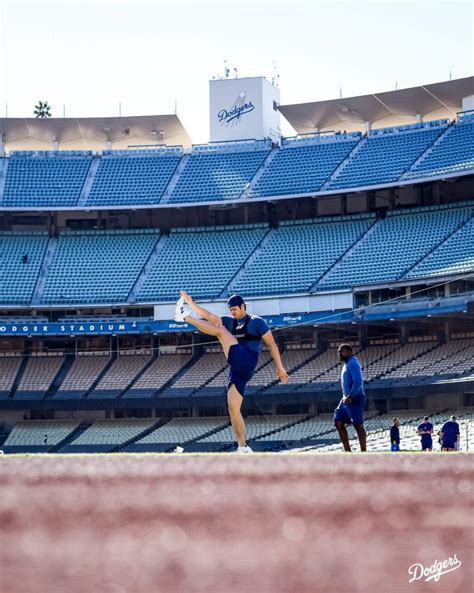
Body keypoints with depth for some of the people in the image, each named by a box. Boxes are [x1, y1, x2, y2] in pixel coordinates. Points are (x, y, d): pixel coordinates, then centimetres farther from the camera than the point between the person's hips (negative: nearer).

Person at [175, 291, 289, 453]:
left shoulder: (256, 322, 6)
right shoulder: (229, 321, 23)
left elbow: (272, 344, 3)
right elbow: (209, 316, 15)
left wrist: (279, 368, -3)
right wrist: (191, 303, 5)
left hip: (247, 361, -7)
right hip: (236, 370, 7)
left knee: (220, 330, -15)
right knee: (233, 408, -2)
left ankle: (186, 318, -8)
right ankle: (243, 447, -1)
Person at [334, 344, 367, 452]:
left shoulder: (352, 363, -11)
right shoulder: (347, 364, 20)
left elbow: (358, 382, -22)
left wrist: (350, 396, -23)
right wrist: (346, 396, 16)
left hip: (354, 399, -10)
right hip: (347, 399, 10)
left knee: (358, 425, -8)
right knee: (339, 422, 5)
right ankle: (347, 451, 7)